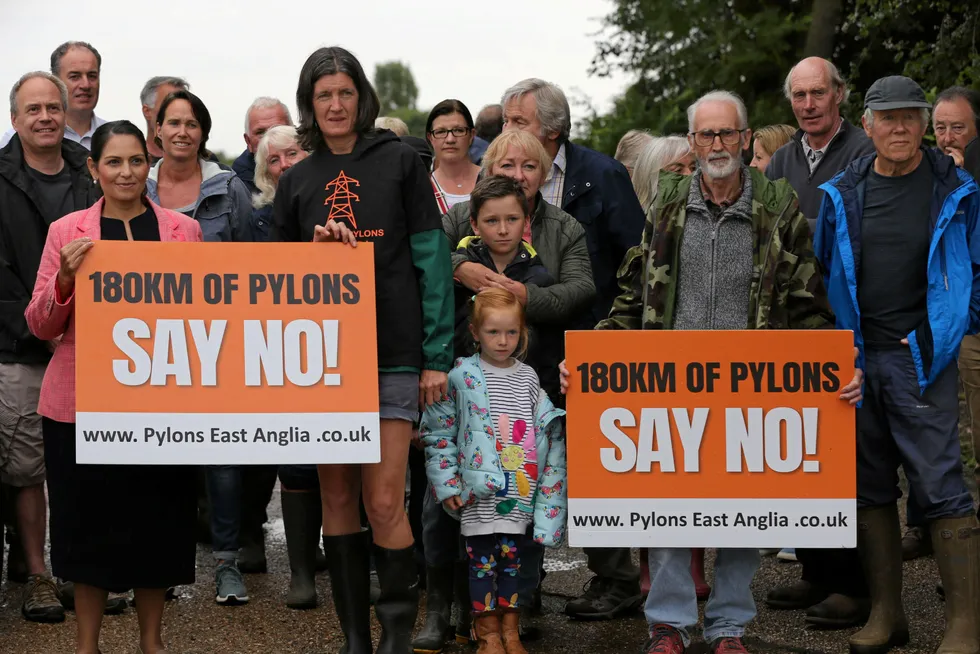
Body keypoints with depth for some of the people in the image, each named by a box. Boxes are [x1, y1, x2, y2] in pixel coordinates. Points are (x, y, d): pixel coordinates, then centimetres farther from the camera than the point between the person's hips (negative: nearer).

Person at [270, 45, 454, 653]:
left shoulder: (400, 161, 3)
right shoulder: (297, 181, 12)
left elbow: (432, 259, 1)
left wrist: (437, 355, -4)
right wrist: (315, 249, -7)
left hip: (394, 357, -3)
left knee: (384, 503, -10)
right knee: (338, 497, 6)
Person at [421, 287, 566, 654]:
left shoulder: (528, 379, 8)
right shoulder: (462, 376, -3)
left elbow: (547, 431, 15)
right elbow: (437, 432, -1)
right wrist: (447, 484, -4)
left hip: (520, 493, 3)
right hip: (478, 495, -3)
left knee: (512, 559, 8)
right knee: (483, 560, 0)